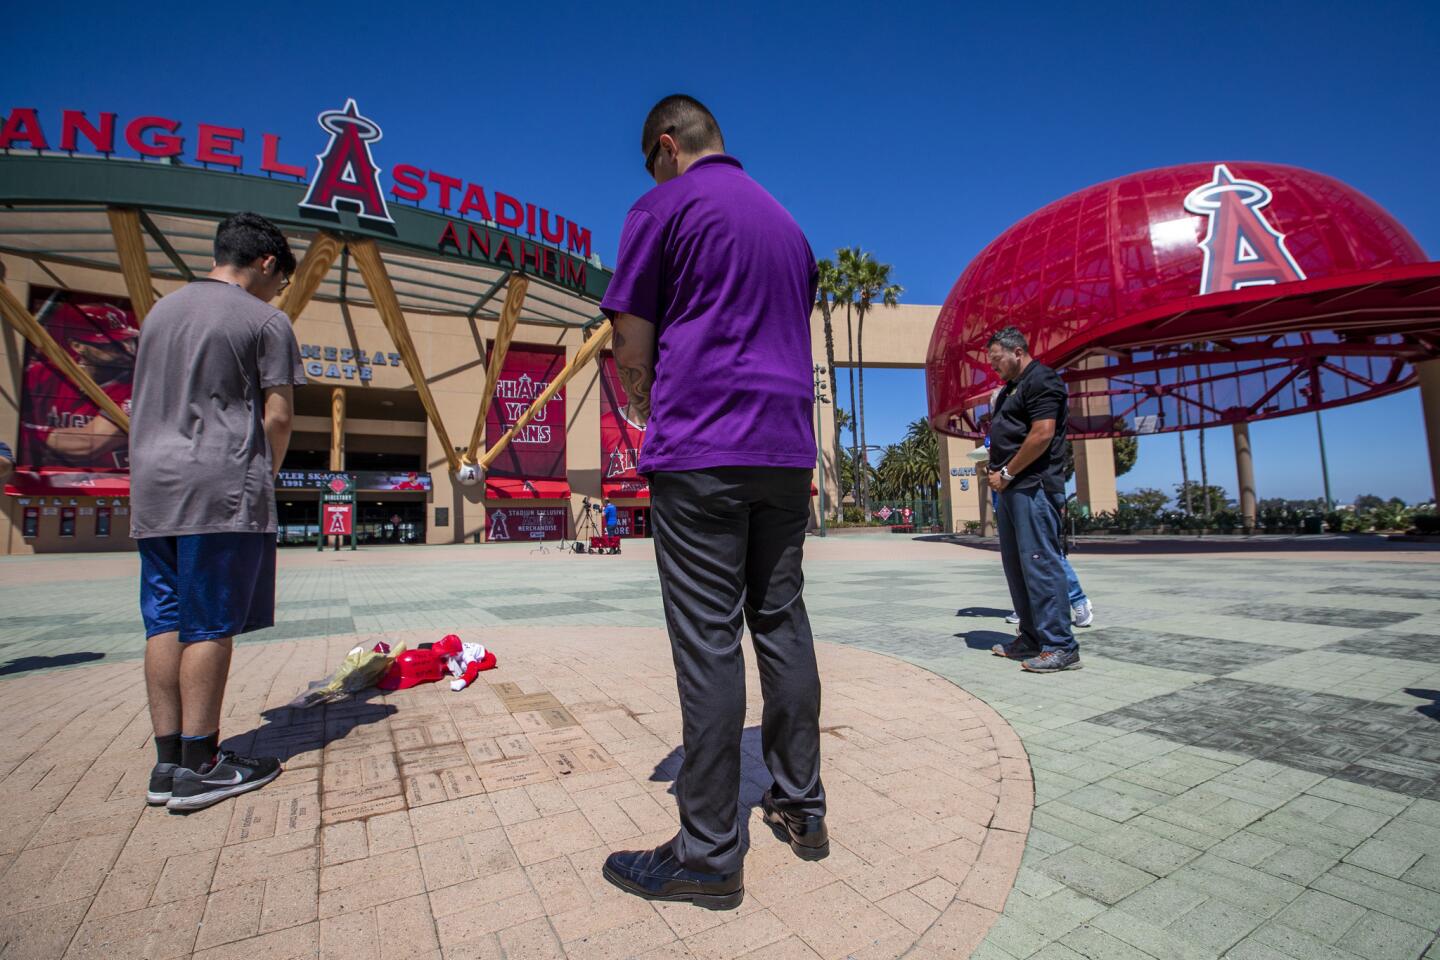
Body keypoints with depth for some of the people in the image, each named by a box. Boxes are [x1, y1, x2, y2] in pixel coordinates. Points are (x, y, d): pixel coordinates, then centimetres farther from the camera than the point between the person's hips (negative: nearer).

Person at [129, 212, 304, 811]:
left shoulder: (161, 310, 19)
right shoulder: (264, 319, -2)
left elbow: (147, 405, 20)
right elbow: (277, 414, -9)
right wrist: (266, 473, 5)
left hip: (153, 489, 7)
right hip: (222, 489, -7)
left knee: (165, 622, 8)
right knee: (208, 626, -3)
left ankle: (167, 762, 13)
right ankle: (199, 766, 3)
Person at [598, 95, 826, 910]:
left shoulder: (664, 207, 2)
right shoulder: (788, 223, 23)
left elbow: (632, 352, -1)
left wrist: (648, 408, 18)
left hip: (702, 452, -7)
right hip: (788, 449, 7)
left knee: (709, 642, -4)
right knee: (782, 622, 11)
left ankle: (710, 854, 7)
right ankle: (801, 809, 22)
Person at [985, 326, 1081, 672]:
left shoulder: (1040, 380, -7)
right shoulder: (1010, 389, 23)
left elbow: (1042, 435, -18)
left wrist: (1006, 474, -13)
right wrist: (995, 468, 9)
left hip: (1033, 487, -10)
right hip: (1012, 489, 10)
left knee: (1039, 563, -9)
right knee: (1016, 565, 11)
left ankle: (1060, 647, -3)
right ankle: (1031, 639, 19)